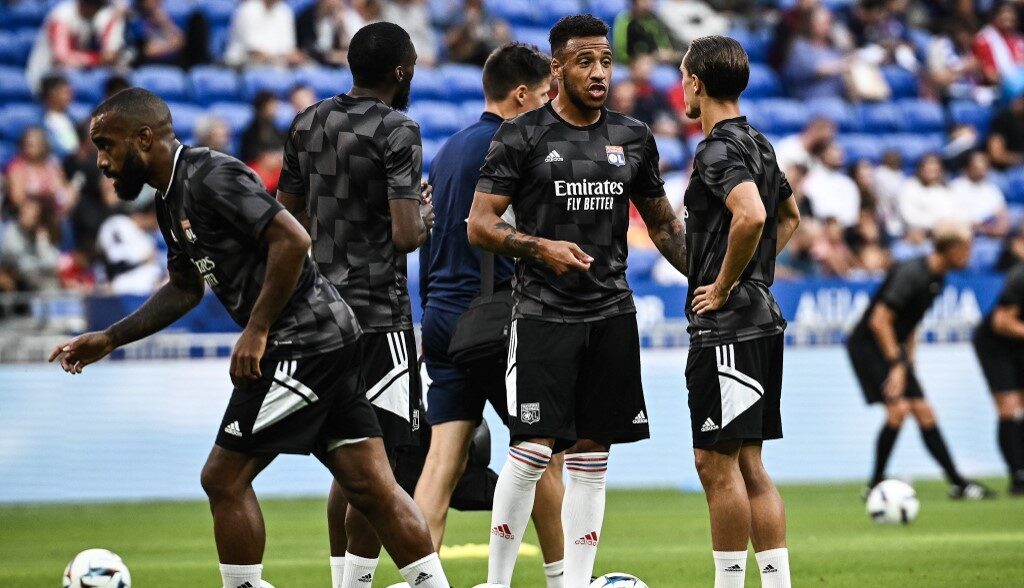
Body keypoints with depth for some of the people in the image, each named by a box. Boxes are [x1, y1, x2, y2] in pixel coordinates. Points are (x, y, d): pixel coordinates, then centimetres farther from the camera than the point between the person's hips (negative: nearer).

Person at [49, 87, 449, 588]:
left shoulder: (212, 176, -14)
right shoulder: (172, 201, 17)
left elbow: (293, 239, -21)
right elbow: (185, 288, 29)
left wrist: (256, 331, -19)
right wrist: (109, 339, 22)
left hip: (303, 342, -10)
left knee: (224, 479, -4)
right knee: (372, 487, 6)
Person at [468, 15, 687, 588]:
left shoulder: (634, 138, 10)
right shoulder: (522, 137, -4)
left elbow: (662, 222, 20)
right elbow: (479, 225, -5)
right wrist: (542, 247, -21)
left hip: (613, 316, 5)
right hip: (544, 317, -5)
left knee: (592, 456, 5)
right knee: (532, 450, -11)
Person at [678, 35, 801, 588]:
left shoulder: (718, 149, -14)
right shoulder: (758, 144, 16)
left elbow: (751, 215, -31)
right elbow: (789, 215, 32)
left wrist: (724, 286, -19)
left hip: (726, 328, -10)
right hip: (761, 319, 10)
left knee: (717, 462, -5)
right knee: (747, 465, 12)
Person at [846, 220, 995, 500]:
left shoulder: (936, 278, 6)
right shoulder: (911, 274, -23)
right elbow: (879, 320, -26)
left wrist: (908, 361, 13)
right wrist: (897, 364, -24)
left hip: (894, 348, 9)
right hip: (868, 346, -9)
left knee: (924, 412, 6)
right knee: (898, 408, -19)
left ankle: (957, 482, 9)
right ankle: (875, 485, -8)